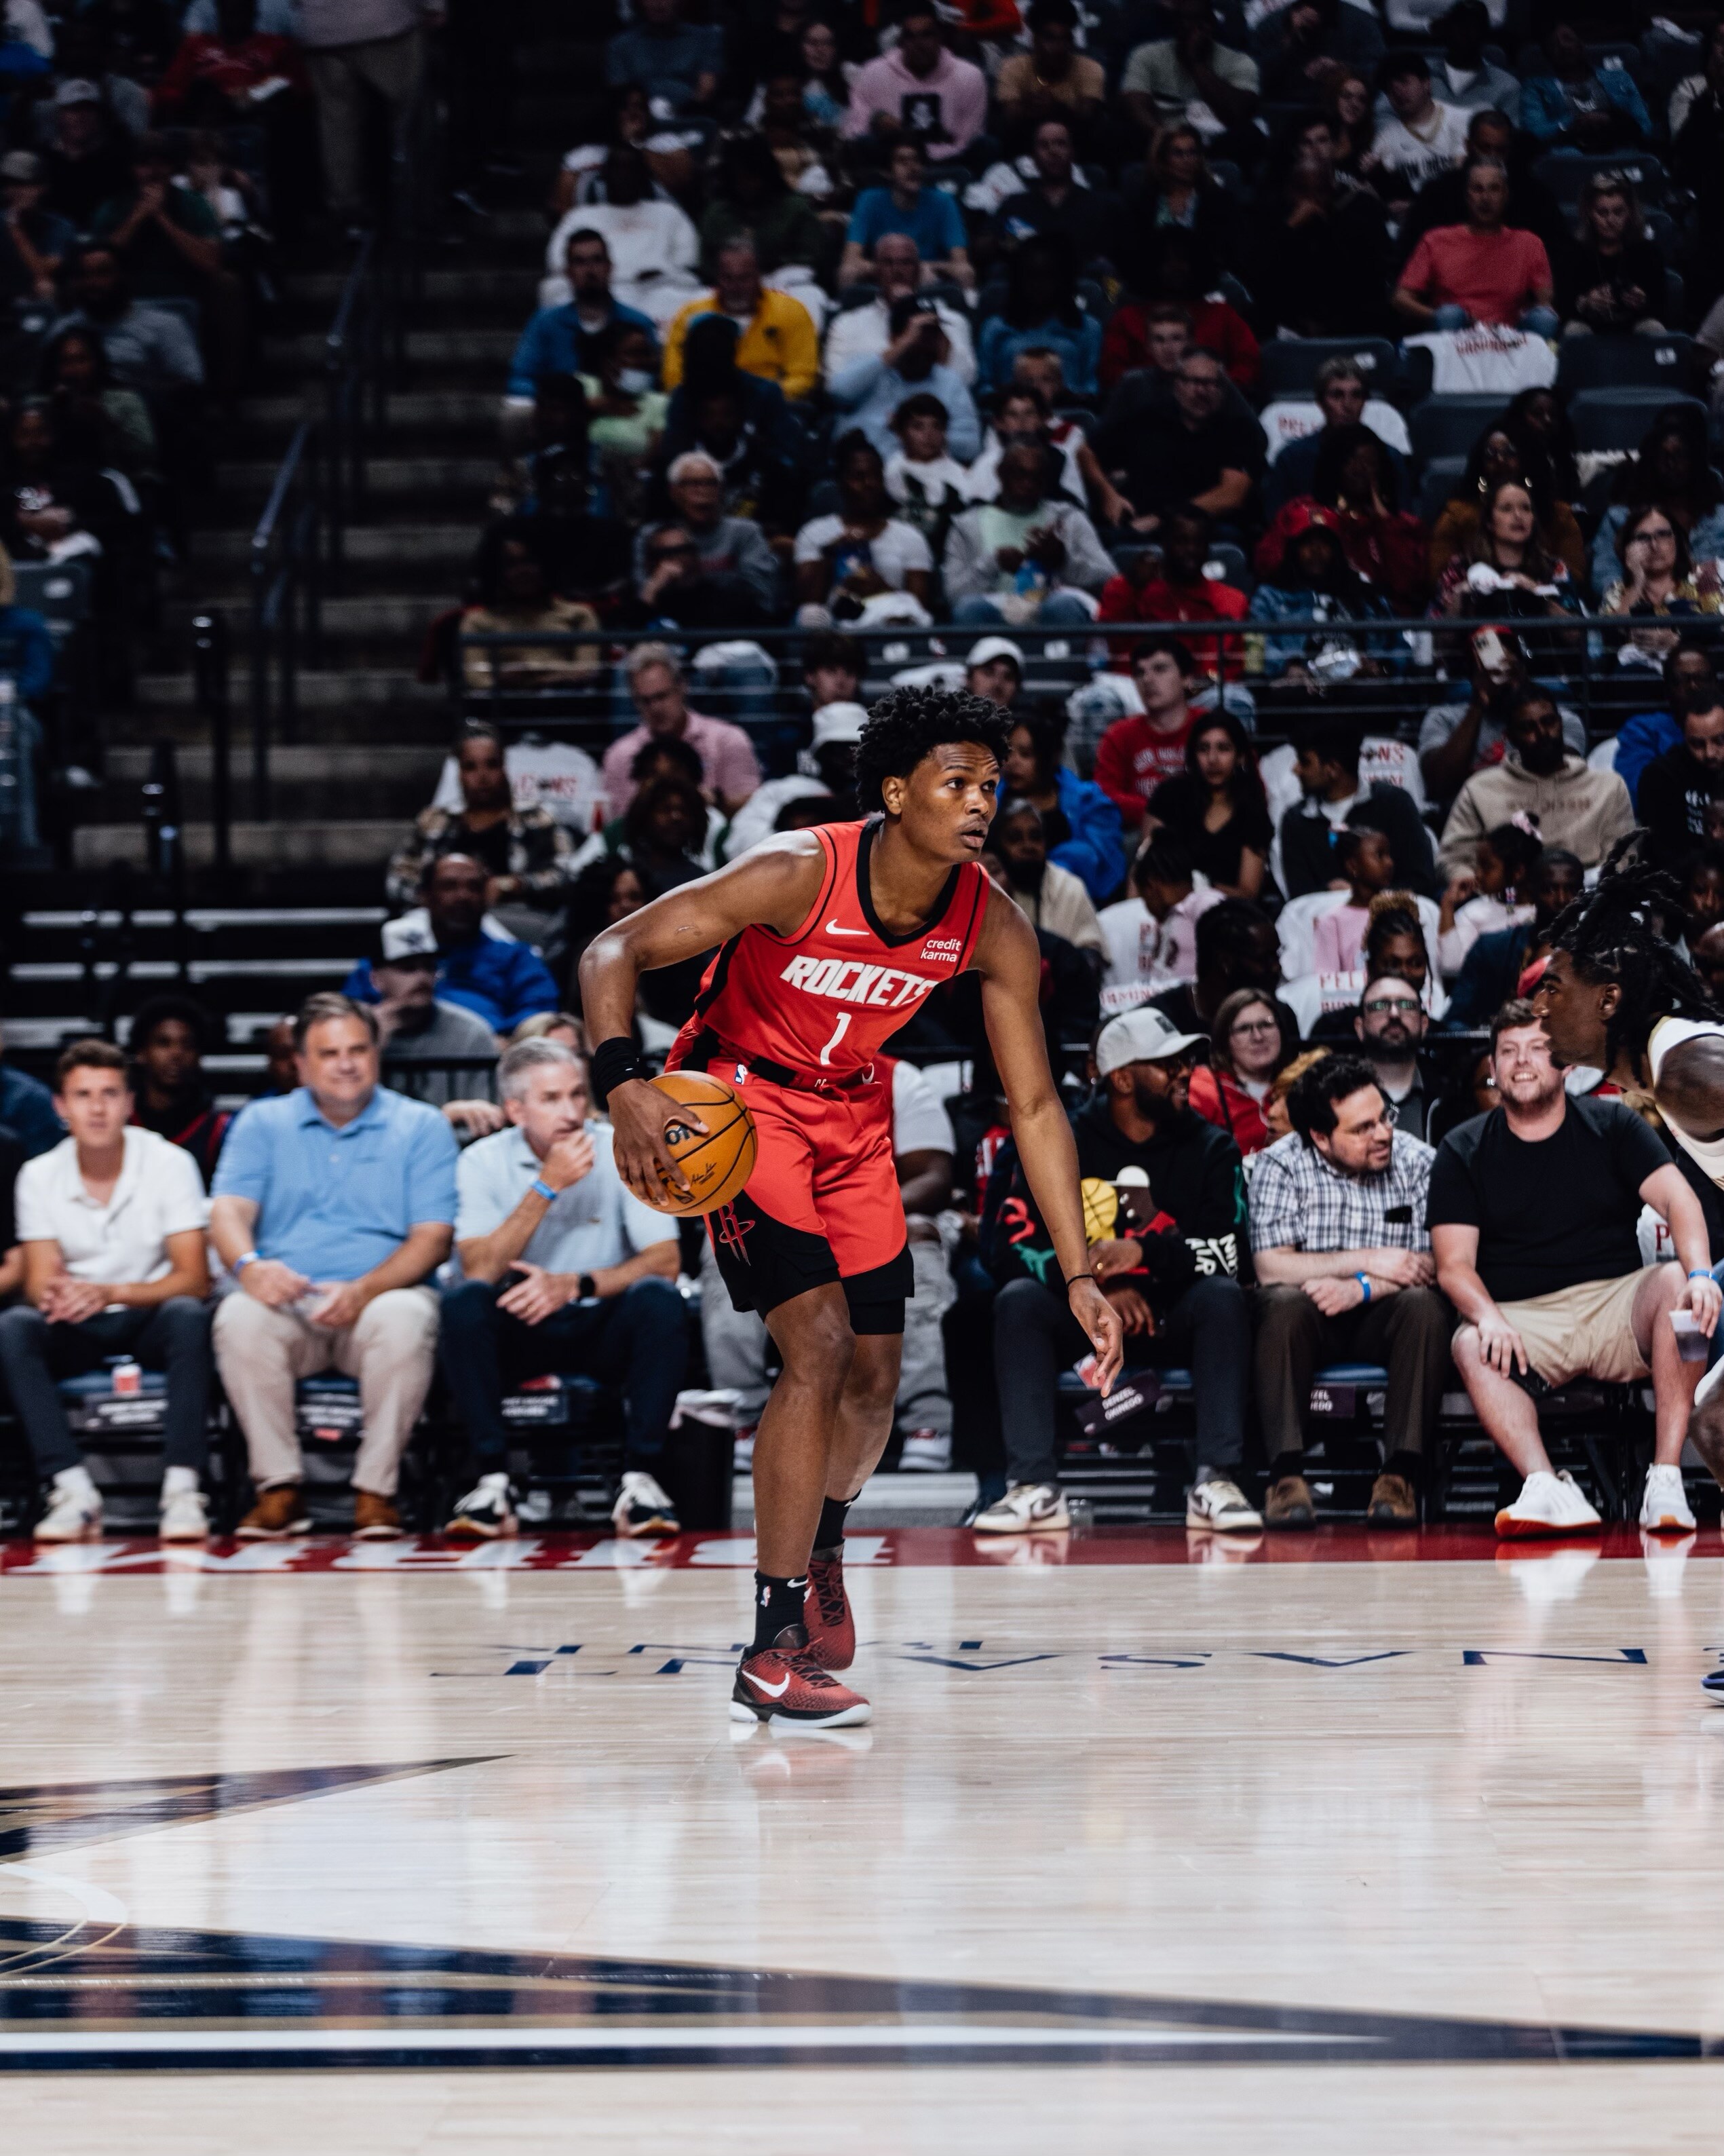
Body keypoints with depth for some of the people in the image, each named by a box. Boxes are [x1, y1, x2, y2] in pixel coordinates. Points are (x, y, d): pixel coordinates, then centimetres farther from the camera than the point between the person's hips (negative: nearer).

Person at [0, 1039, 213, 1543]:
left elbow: (194, 1278, -14)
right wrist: (55, 1294, -33)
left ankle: (182, 1488, -37)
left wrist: (111, 1293, -32)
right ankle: (72, 1491, -35)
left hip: (149, 1317, -2)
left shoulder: (170, 1164, -9)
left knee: (187, 1315, -36)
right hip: (76, 1331, 2)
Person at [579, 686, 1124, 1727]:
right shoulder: (800, 874, -29)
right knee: (821, 1345, -21)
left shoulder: (994, 930, -15)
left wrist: (1079, 1276, -9)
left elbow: (1035, 1105, -5)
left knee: (875, 1379, 8)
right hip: (741, 1097, -6)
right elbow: (616, 951, -24)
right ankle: (775, 1651, -16)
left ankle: (822, 1540, 44)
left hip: (856, 1113, 6)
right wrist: (625, 1083, -41)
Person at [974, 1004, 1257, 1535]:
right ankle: (1034, 1489, -34)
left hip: (1173, 1320, 0)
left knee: (1223, 1296, -31)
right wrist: (1098, 1286, -23)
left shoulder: (1210, 1148, 2)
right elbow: (1014, 1248, -8)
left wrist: (1145, 1252, -27)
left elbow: (1231, 1251, -11)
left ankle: (1215, 1483, -35)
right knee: (1018, 1300, -28)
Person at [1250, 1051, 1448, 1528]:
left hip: (1383, 1318, 1)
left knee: (1425, 1307, -31)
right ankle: (1287, 1472, -35)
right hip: (1311, 1318, -1)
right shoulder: (1281, 1166, -7)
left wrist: (1363, 1289, -25)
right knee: (1284, 1303, -33)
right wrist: (1371, 1262, -18)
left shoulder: (1418, 1162, -4)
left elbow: (1435, 1269, -10)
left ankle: (1401, 1472, -32)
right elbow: (1271, 1267, -16)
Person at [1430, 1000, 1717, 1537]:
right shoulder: (1463, 1152, 8)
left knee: (1676, 1285, -30)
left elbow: (1677, 1200, -5)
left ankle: (1666, 1482, -35)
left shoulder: (1612, 1126, 9)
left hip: (1617, 1303, 0)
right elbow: (1454, 1265, -1)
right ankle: (1546, 1488, -50)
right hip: (1524, 1320, 0)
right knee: (1472, 1349, -32)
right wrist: (1489, 1317, -24)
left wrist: (1700, 1273, -27)